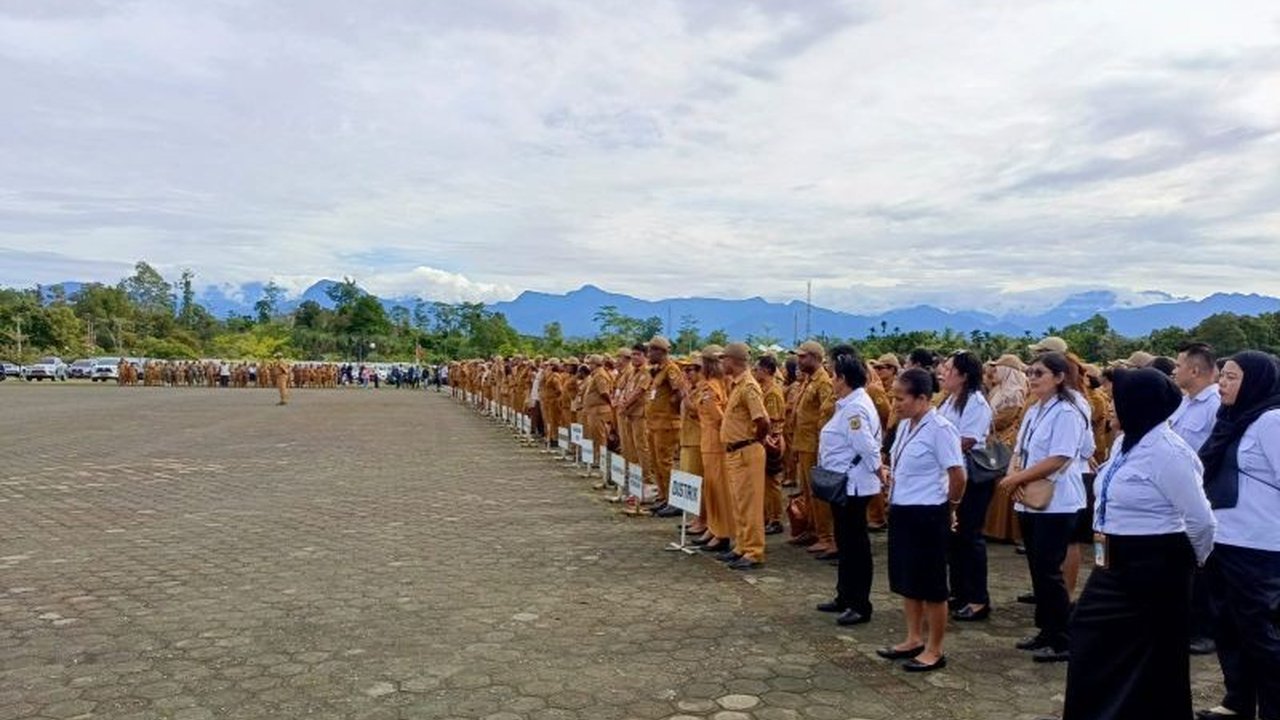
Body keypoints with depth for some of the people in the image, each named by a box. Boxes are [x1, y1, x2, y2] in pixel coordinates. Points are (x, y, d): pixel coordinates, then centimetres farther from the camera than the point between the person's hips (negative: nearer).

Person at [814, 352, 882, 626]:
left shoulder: (854, 408, -21)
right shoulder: (849, 404, 11)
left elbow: (868, 448, -24)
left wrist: (883, 478, -20)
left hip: (853, 486, -11)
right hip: (844, 485, 11)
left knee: (855, 545, -2)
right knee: (845, 542, 18)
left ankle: (860, 606, 7)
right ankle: (845, 597, 29)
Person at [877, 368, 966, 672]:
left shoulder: (939, 429, -18)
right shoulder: (905, 425, 7)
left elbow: (958, 474, -17)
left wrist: (949, 507, -4)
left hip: (927, 515, -9)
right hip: (901, 511, 9)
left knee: (930, 584, 4)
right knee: (906, 580, 17)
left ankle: (934, 650, 17)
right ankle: (914, 639, 32)